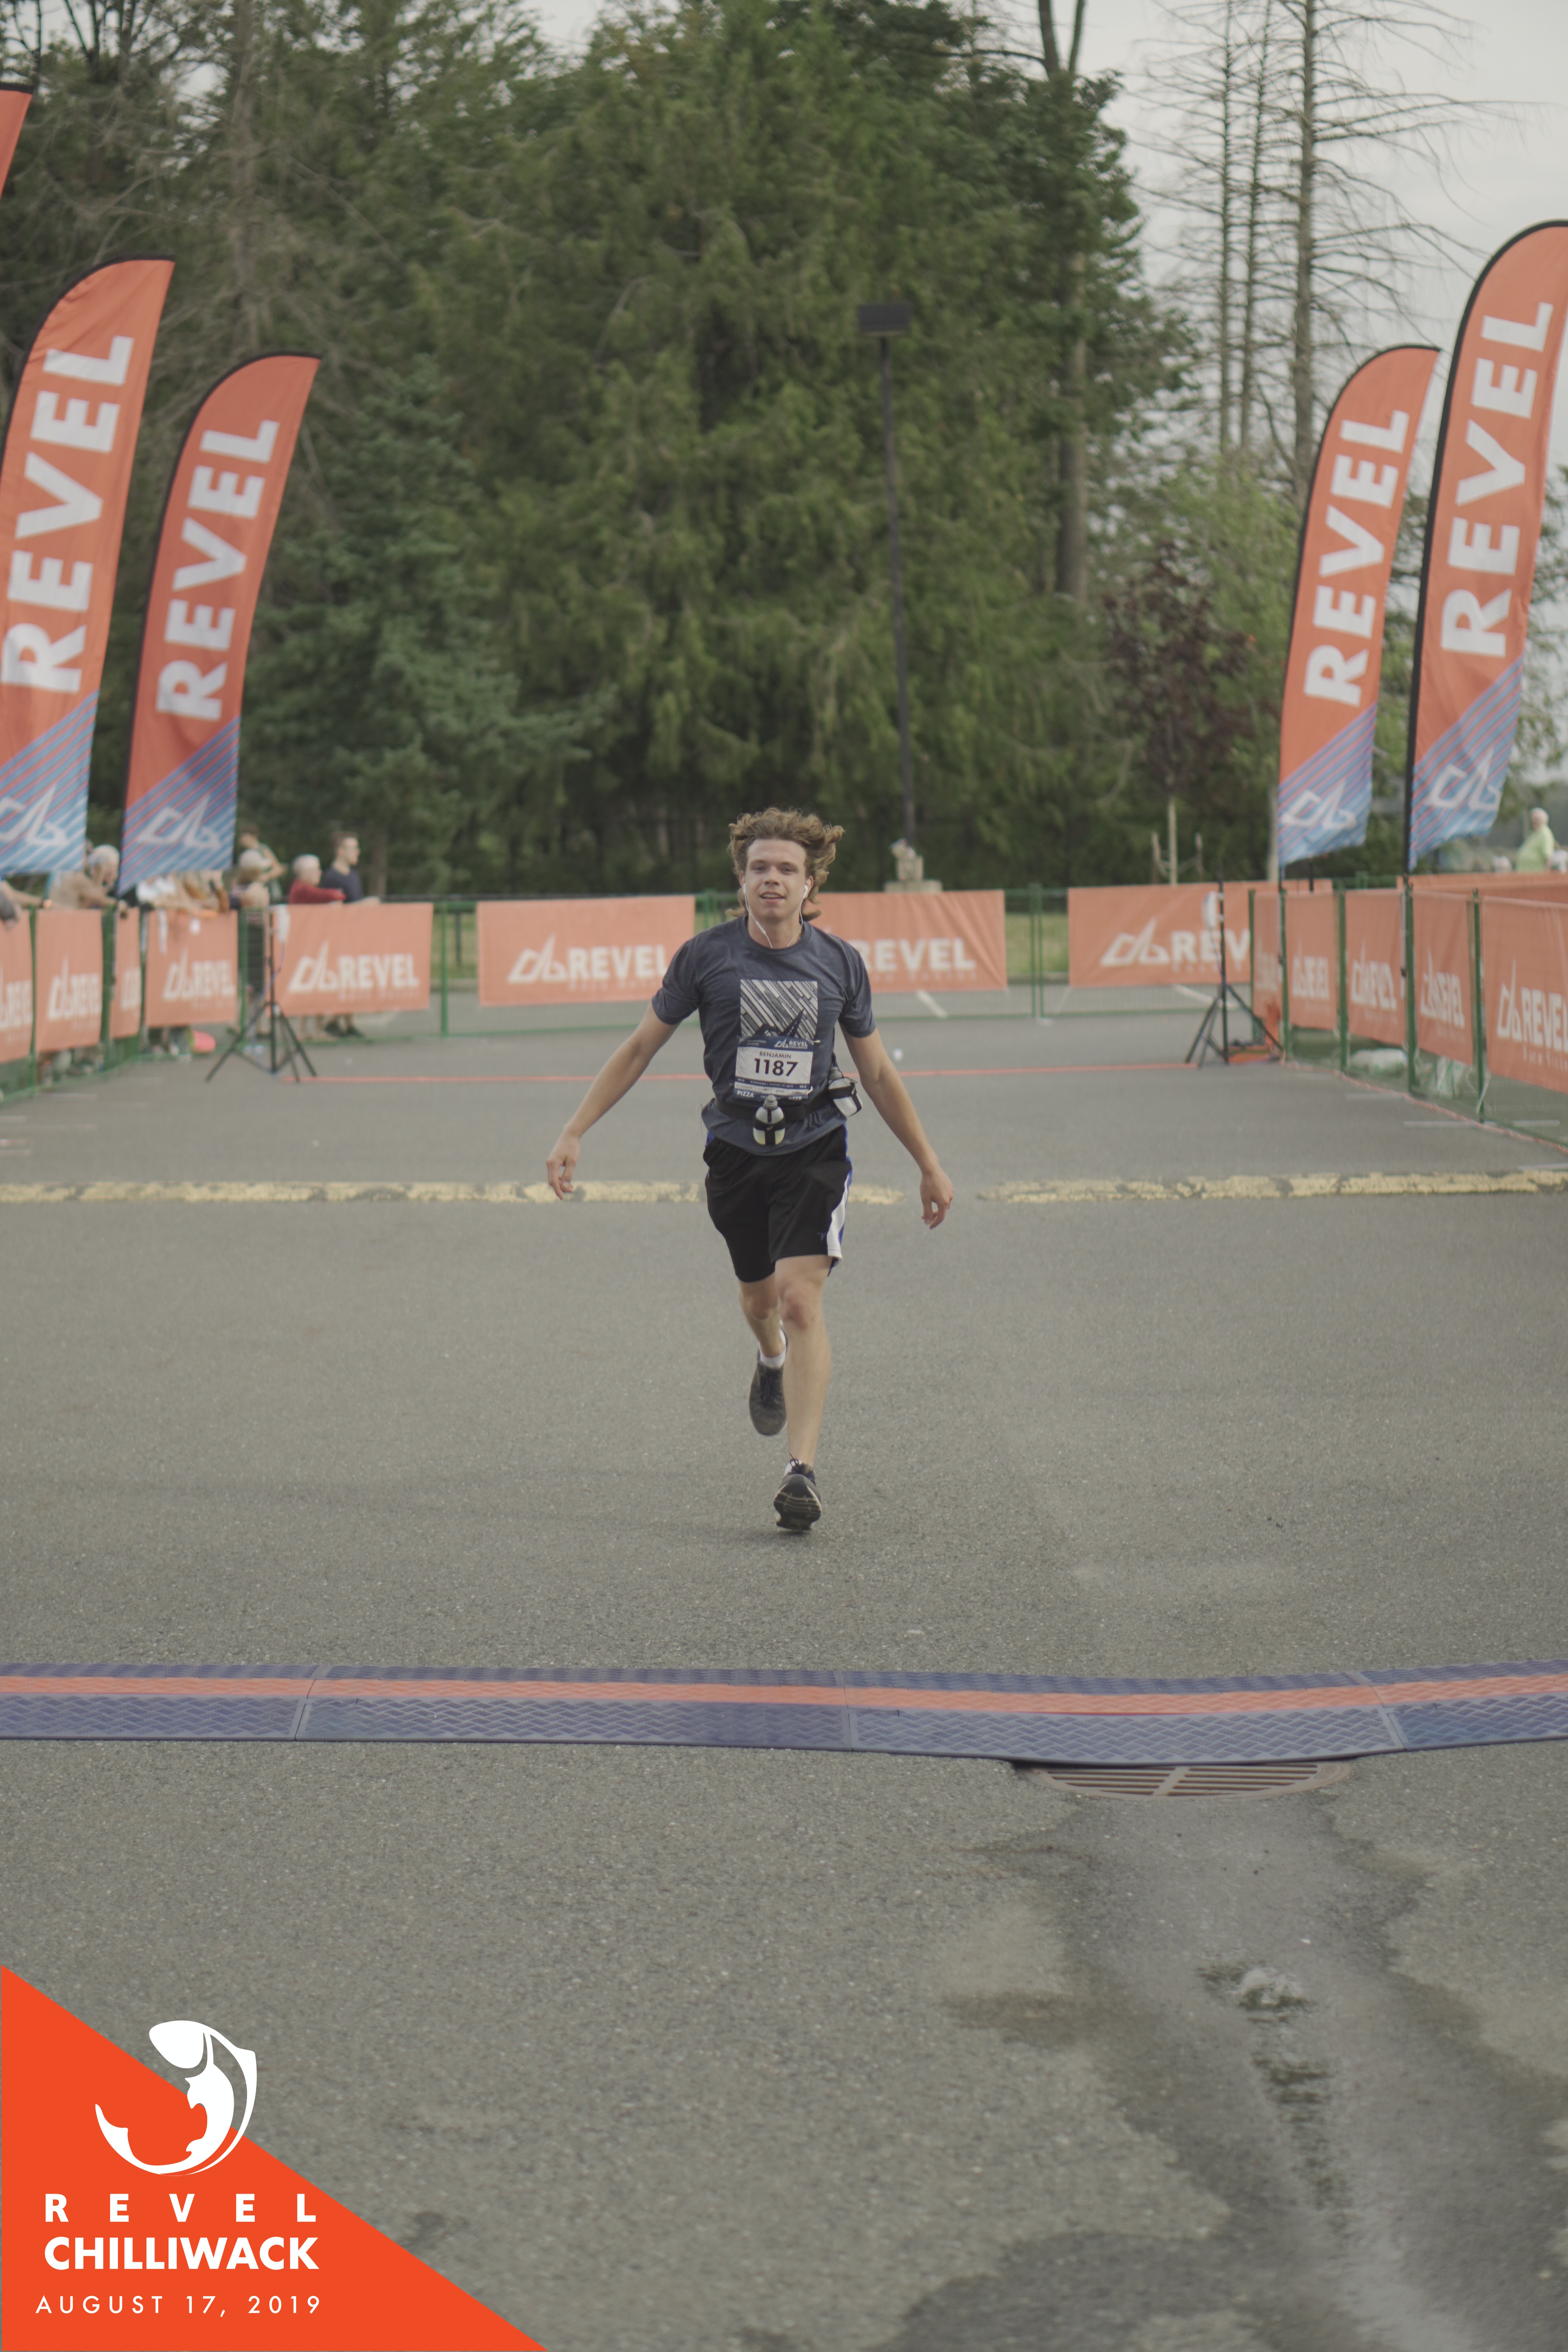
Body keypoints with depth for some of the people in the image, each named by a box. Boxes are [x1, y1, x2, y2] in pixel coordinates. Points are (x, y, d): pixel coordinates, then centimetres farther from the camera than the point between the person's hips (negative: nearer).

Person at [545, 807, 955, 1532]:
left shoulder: (840, 963, 0)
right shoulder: (706, 956, -4)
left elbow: (877, 1071, 12)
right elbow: (639, 1048, 4)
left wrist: (929, 1165, 15)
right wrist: (574, 1133, 0)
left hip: (814, 1148, -1)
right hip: (737, 1149, 1)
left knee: (801, 1299, -16)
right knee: (759, 1296, 17)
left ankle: (803, 1471, -16)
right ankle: (773, 1364, 55)